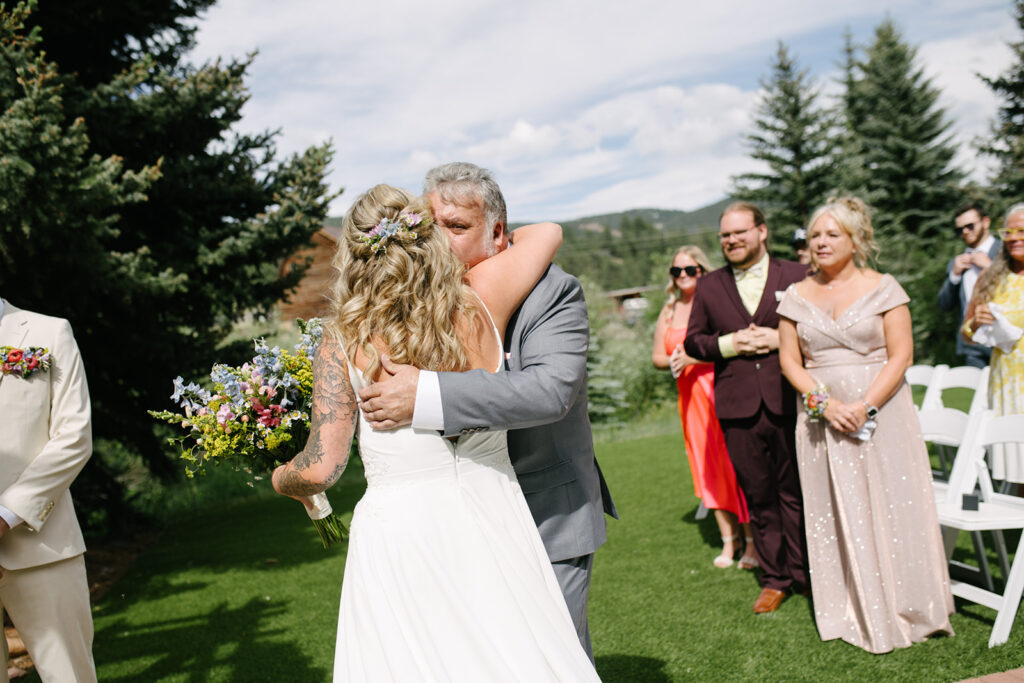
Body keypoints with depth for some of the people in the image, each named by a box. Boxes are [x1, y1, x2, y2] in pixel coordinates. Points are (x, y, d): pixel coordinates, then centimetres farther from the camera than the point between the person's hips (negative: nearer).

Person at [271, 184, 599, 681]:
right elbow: (547, 233, 12)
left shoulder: (343, 343, -10)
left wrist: (282, 480, 11)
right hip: (493, 528, 3)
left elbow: (321, 469, -11)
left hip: (398, 535, -2)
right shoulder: (479, 304, -5)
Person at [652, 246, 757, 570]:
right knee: (709, 468, 9)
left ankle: (752, 541, 6)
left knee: (735, 463, -5)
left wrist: (693, 357, -19)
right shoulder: (669, 310, 12)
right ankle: (728, 540, 20)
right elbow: (657, 355, 15)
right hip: (690, 397, 6)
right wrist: (672, 361, -6)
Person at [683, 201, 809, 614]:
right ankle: (775, 578, 19)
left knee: (796, 490, 5)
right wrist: (728, 344, -8)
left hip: (789, 403, -2)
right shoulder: (709, 287, 11)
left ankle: (805, 572, 20)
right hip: (738, 409, 2)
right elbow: (692, 341, 10)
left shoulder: (797, 277, 5)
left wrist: (781, 338, -12)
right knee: (758, 495, 8)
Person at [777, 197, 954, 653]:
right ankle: (854, 613, 15)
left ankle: (905, 609, 15)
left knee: (890, 507, 0)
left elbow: (901, 355, -5)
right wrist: (825, 402, -10)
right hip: (822, 418, 2)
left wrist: (865, 405, -16)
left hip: (881, 412, -2)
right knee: (835, 513, 4)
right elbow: (790, 361, 5)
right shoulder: (797, 297, 7)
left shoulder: (882, 288, -1)